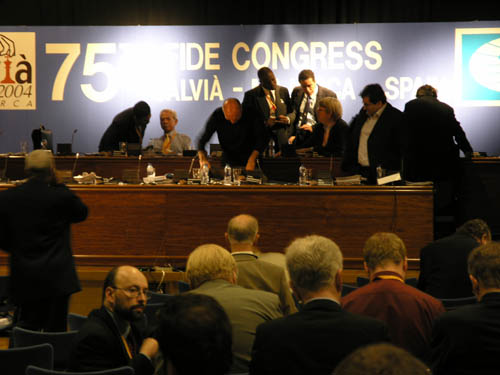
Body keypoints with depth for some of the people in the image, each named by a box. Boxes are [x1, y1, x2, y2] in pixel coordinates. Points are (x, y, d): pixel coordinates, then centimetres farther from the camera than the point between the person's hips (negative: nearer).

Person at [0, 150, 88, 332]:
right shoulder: (61, 196, -10)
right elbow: (82, 213, 11)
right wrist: (57, 184, 7)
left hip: (23, 278, 2)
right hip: (57, 278, -2)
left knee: (26, 331, 10)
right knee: (55, 331, 5)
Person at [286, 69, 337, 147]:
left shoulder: (329, 95, -3)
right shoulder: (297, 92, 12)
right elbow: (293, 114, 13)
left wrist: (314, 128, -15)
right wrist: (290, 135, -1)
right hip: (296, 135, 4)